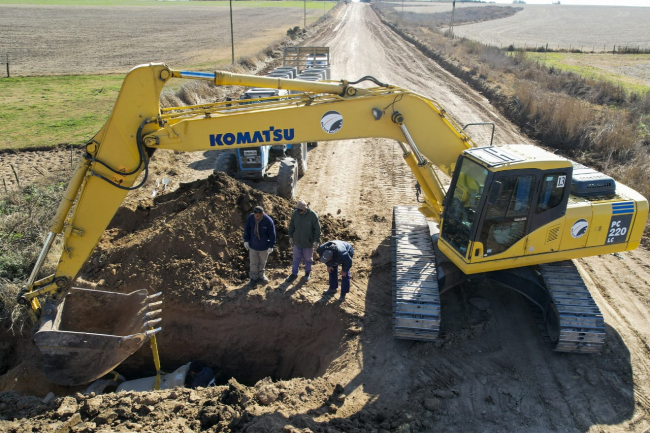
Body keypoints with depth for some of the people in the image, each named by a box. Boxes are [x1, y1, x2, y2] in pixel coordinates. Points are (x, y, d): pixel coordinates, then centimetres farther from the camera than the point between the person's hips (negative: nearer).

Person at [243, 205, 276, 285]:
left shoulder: (268, 221, -23)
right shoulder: (250, 218, -17)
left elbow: (272, 234, -13)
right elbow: (247, 229, -1)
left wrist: (271, 246, -11)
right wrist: (246, 240, 0)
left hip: (264, 247, -1)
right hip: (253, 246, 1)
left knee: (262, 262, 19)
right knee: (253, 262, 10)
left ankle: (261, 275, 42)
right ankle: (254, 277, 29)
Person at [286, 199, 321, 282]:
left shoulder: (313, 215, -20)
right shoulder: (295, 214, -10)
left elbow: (317, 229, -13)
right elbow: (291, 226, 4)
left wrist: (317, 240, -14)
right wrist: (290, 236, 3)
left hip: (308, 242, -2)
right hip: (297, 241, 3)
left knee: (308, 258, 16)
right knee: (296, 258, 15)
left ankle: (307, 272, 37)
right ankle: (294, 274, 30)